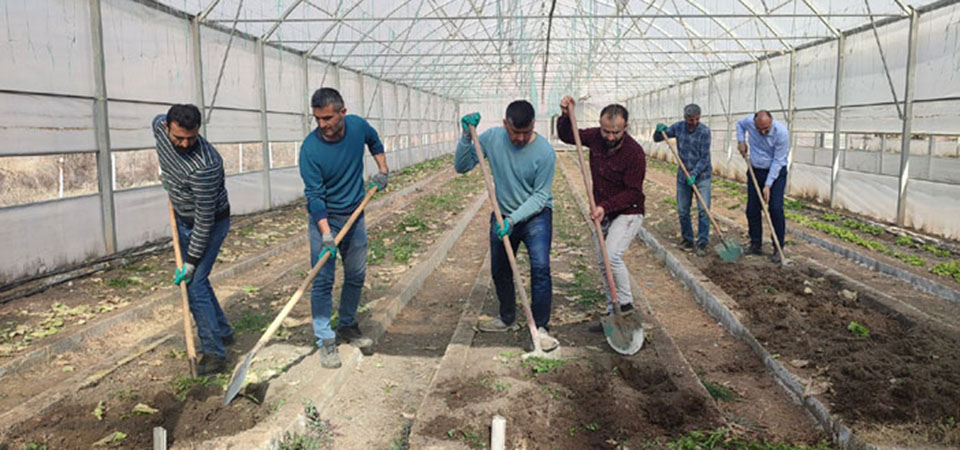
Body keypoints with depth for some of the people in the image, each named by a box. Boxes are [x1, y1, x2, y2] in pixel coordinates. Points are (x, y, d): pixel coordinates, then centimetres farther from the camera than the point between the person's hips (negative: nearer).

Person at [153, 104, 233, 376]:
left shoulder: (204, 166, -36)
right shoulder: (161, 126, -13)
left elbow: (205, 220, -30)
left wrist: (190, 262, -24)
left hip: (211, 223, -8)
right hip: (183, 219, 8)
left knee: (194, 284, -13)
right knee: (196, 280, 15)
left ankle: (214, 353, -6)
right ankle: (223, 332, 30)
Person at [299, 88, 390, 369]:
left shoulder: (357, 126, -9)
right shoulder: (310, 148, -22)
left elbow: (374, 141, 17)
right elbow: (314, 195, -21)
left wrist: (383, 170, 8)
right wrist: (326, 234, -29)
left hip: (355, 216, 5)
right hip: (324, 219, -5)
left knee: (356, 276, 13)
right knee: (323, 281, -6)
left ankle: (348, 327, 31)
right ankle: (325, 341, 4)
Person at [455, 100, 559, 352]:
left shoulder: (545, 152, -21)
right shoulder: (492, 138, -11)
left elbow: (540, 195, -17)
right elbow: (461, 166, -9)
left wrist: (513, 219, -26)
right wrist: (467, 136, -23)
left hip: (535, 215, -4)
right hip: (502, 215, 4)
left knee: (540, 267, -22)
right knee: (499, 271, 15)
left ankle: (540, 327, -9)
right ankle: (508, 319, 37)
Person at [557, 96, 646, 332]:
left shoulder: (634, 152, -22)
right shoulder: (596, 137, -5)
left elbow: (632, 192, -20)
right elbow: (567, 136, 10)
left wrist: (605, 206, -29)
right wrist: (566, 115, -8)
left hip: (627, 213, -7)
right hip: (603, 213, 7)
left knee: (612, 257, -25)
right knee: (602, 263, 11)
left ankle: (627, 306, -5)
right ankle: (613, 314, 23)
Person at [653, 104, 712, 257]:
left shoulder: (704, 131, -14)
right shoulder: (678, 127, -3)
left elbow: (704, 158, -16)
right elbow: (657, 139, 7)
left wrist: (694, 174, -26)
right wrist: (659, 130, -15)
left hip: (702, 176, -3)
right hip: (683, 176, 4)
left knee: (703, 209, -8)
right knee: (682, 211, 8)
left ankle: (702, 243, 1)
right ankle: (687, 240, 23)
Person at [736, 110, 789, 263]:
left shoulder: (781, 133, -26)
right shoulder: (749, 121, -14)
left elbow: (778, 161, -21)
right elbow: (740, 124, 13)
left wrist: (768, 185, -22)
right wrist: (741, 140, -2)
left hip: (776, 172, -4)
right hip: (755, 171, 4)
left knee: (776, 209, -11)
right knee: (752, 209, 4)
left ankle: (778, 249, -3)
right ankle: (756, 245, 16)